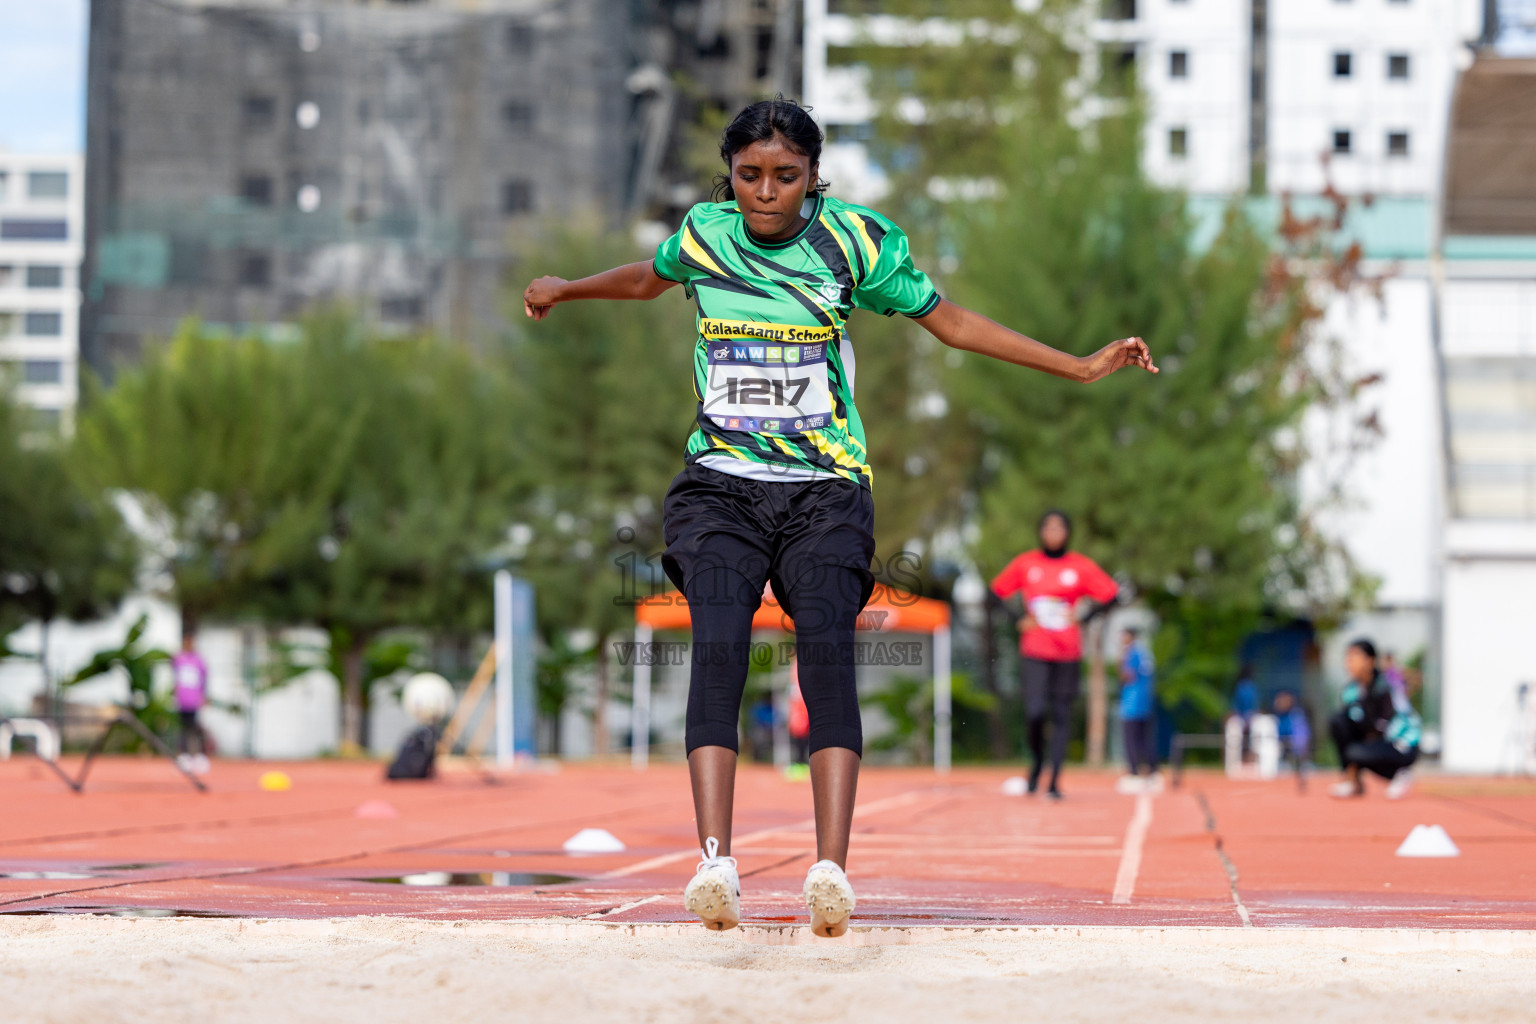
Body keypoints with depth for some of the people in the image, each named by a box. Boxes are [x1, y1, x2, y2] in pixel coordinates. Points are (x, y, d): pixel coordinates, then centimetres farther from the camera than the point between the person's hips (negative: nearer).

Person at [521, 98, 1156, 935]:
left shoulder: (855, 239, 0)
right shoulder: (702, 235, 5)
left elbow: (948, 322, 10)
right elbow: (649, 279, 29)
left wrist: (1081, 367, 9)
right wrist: (564, 290, 46)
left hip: (826, 491, -1)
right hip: (720, 484, 1)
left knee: (826, 649, -24)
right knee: (717, 646, -24)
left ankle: (830, 868, -33)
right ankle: (714, 861, -35)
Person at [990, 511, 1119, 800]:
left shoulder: (1081, 566, 2)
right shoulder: (1024, 564, 4)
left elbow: (1111, 595, 6)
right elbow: (997, 592, 13)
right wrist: (1018, 621, 1)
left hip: (1068, 653, 0)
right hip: (1034, 652, 0)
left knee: (1061, 716, 0)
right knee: (1035, 712, -13)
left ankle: (1054, 781, 3)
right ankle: (1037, 762, 15)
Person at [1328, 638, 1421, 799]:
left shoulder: (1383, 686, -21)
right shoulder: (1352, 688, 1)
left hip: (1404, 748, -7)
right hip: (1378, 740, 7)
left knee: (1358, 753, -33)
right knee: (1337, 721, -12)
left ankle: (1398, 776, -5)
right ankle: (1352, 782, -8)